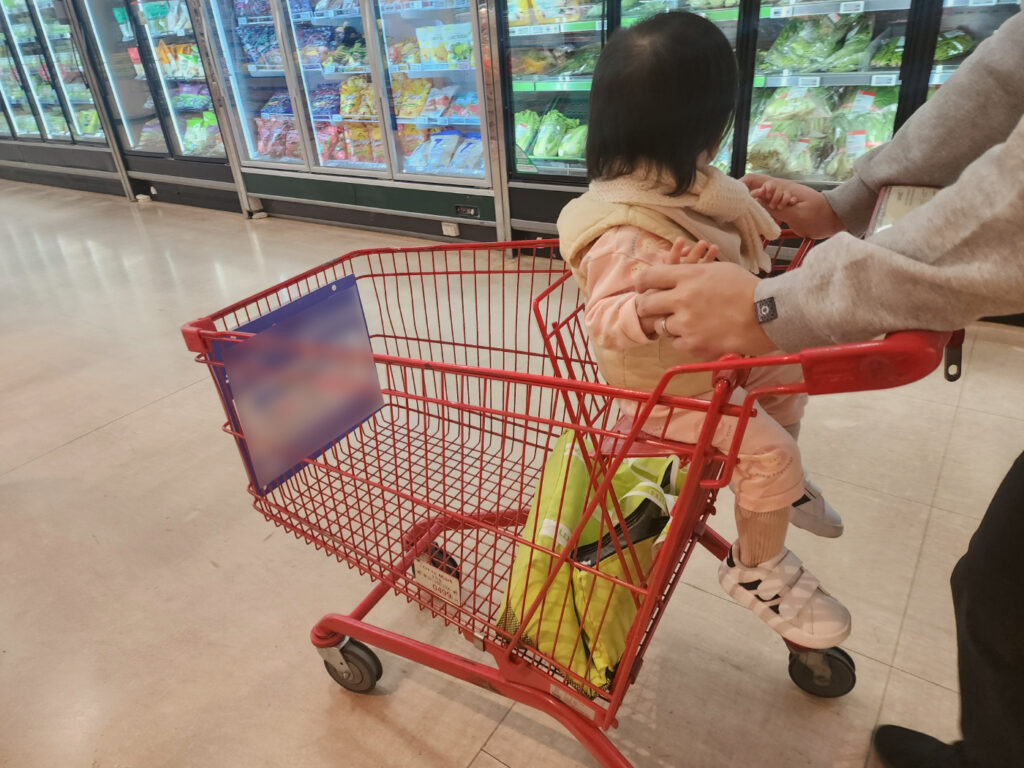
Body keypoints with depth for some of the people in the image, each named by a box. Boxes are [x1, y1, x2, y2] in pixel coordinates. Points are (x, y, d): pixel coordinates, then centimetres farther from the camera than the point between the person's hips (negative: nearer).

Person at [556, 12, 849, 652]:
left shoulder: (675, 186, -4)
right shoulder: (625, 233, -35)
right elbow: (607, 319, -38)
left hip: (716, 355, 10)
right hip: (666, 389, -10)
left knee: (787, 375, 23)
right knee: (766, 450, -14)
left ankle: (782, 487, 47)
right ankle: (758, 570, 13)